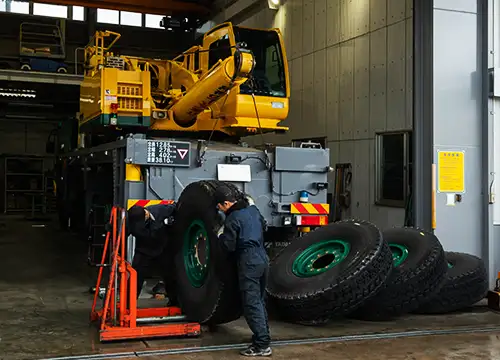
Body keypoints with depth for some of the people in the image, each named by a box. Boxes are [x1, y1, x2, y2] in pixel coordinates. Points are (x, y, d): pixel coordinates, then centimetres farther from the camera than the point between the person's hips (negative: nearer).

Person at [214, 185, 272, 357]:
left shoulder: (232, 219, -14)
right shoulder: (253, 209, 11)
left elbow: (229, 246, -10)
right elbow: (263, 225, 29)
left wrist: (221, 235, 8)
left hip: (249, 263, -9)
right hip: (262, 259, 9)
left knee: (251, 305, -5)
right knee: (260, 301, 18)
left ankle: (262, 345, -6)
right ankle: (263, 336, 26)